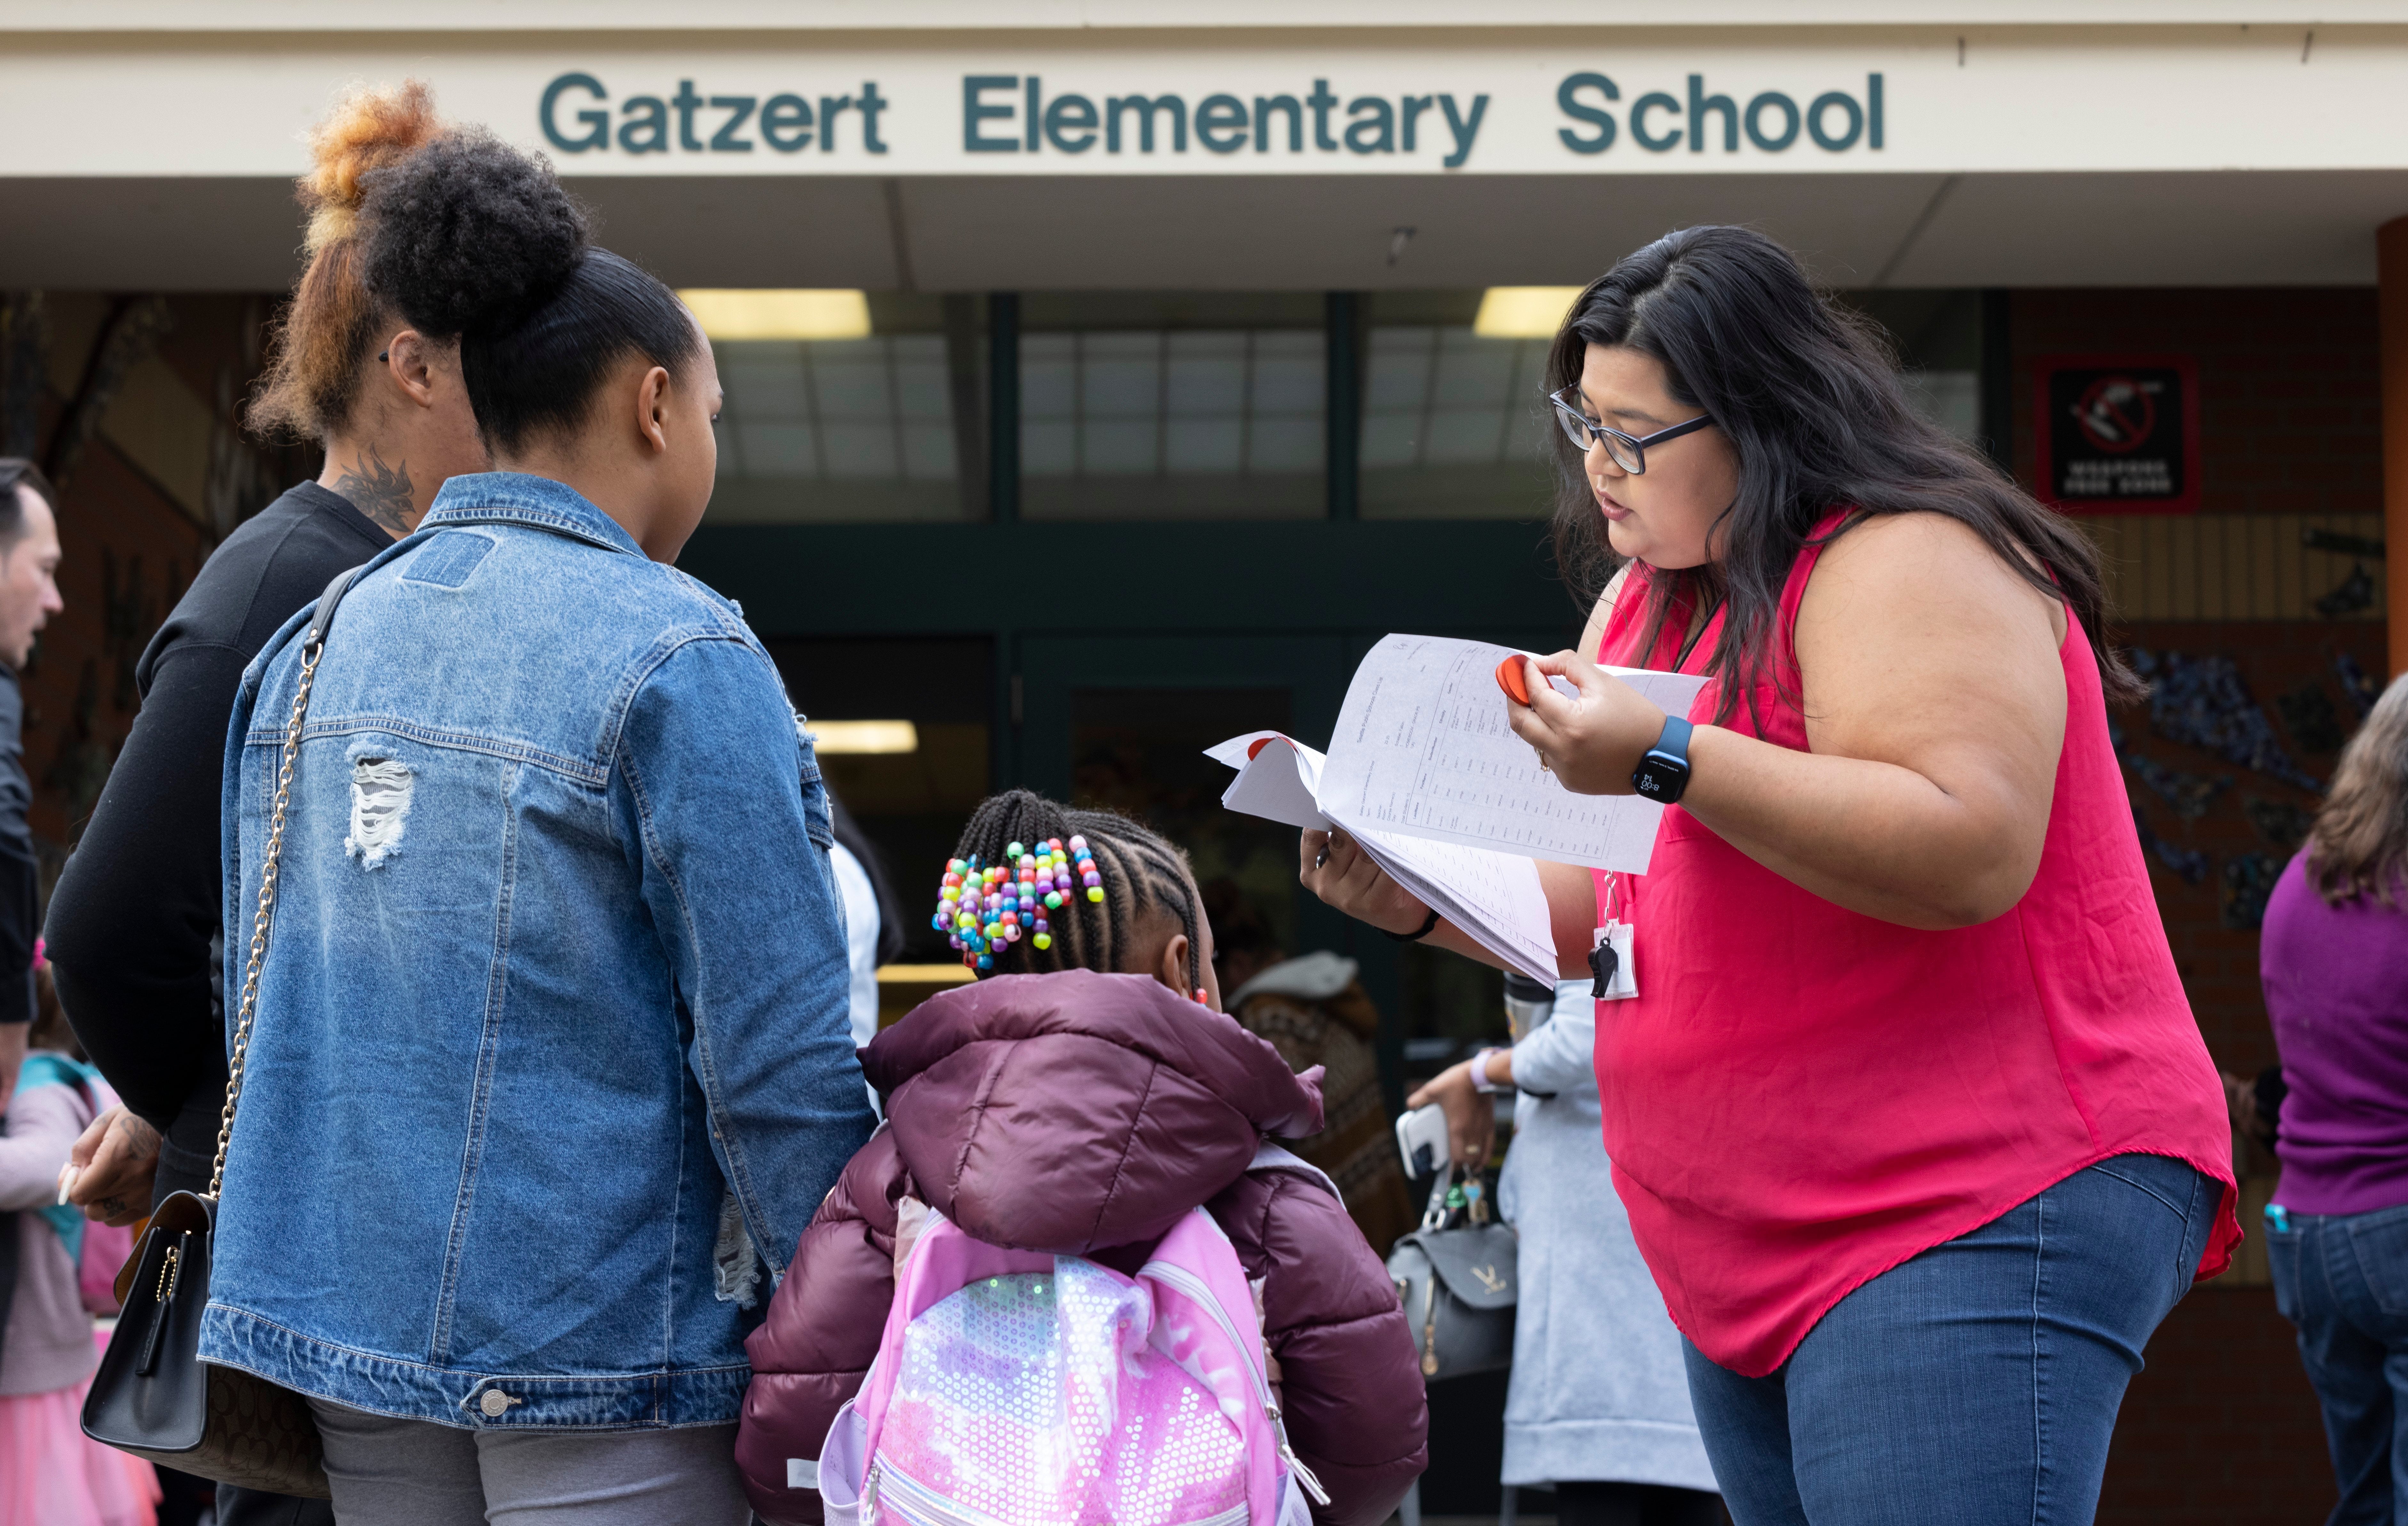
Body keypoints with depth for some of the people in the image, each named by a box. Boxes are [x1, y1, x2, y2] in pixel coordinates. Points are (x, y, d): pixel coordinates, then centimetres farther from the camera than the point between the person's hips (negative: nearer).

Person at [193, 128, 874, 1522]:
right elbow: (778, 1059, -15)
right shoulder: (679, 658, -13)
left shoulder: (318, 642, 8)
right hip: (605, 1337, -7)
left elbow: (258, 991, 14)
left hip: (354, 1296, 7)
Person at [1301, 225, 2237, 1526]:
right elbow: (1606, 906, 21)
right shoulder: (1649, 598, 18)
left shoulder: (1904, 563, -11)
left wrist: (1668, 759, -28)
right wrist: (1421, 900, 2)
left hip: (1981, 1221, -9)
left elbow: (1970, 854, -25)